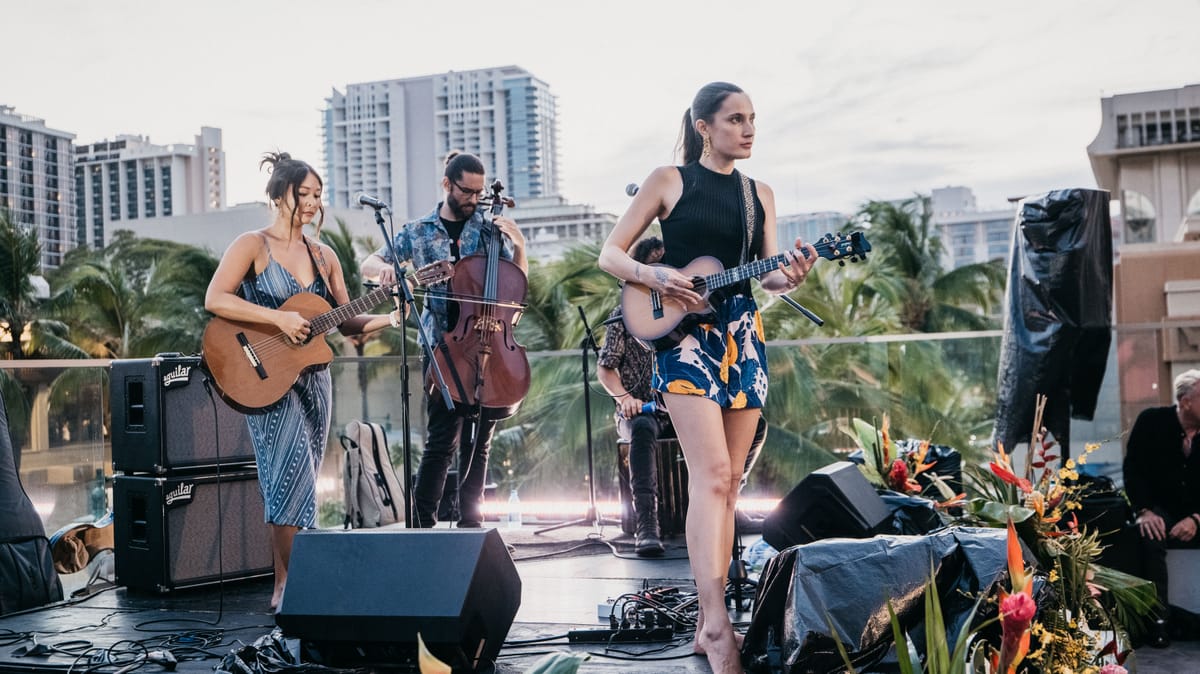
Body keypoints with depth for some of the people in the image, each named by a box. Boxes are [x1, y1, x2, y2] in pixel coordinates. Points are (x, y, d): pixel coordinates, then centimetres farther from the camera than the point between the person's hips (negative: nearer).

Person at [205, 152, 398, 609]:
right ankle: (290, 585, -10)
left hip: (312, 378, 6)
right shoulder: (252, 246, -3)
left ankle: (285, 585, 15)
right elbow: (215, 299, -15)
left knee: (299, 483, 7)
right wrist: (278, 318, -21)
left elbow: (347, 323, 12)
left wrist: (390, 318, -5)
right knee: (294, 473, -17)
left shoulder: (324, 255, 13)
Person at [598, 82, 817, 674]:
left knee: (727, 481, 4)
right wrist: (654, 276, -17)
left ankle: (708, 625, 9)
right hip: (685, 334, -5)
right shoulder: (669, 180, 3)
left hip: (744, 336, 6)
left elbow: (766, 276, 12)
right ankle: (716, 624, -22)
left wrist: (790, 275, -11)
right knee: (711, 473, -19)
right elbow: (610, 254, 2)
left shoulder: (759, 194, 15)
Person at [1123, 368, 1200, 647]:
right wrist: (1144, 511, -20)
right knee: (1151, 538, -34)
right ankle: (1159, 619, -29)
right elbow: (1133, 467, -8)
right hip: (1160, 510, -2)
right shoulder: (1151, 421, -7)